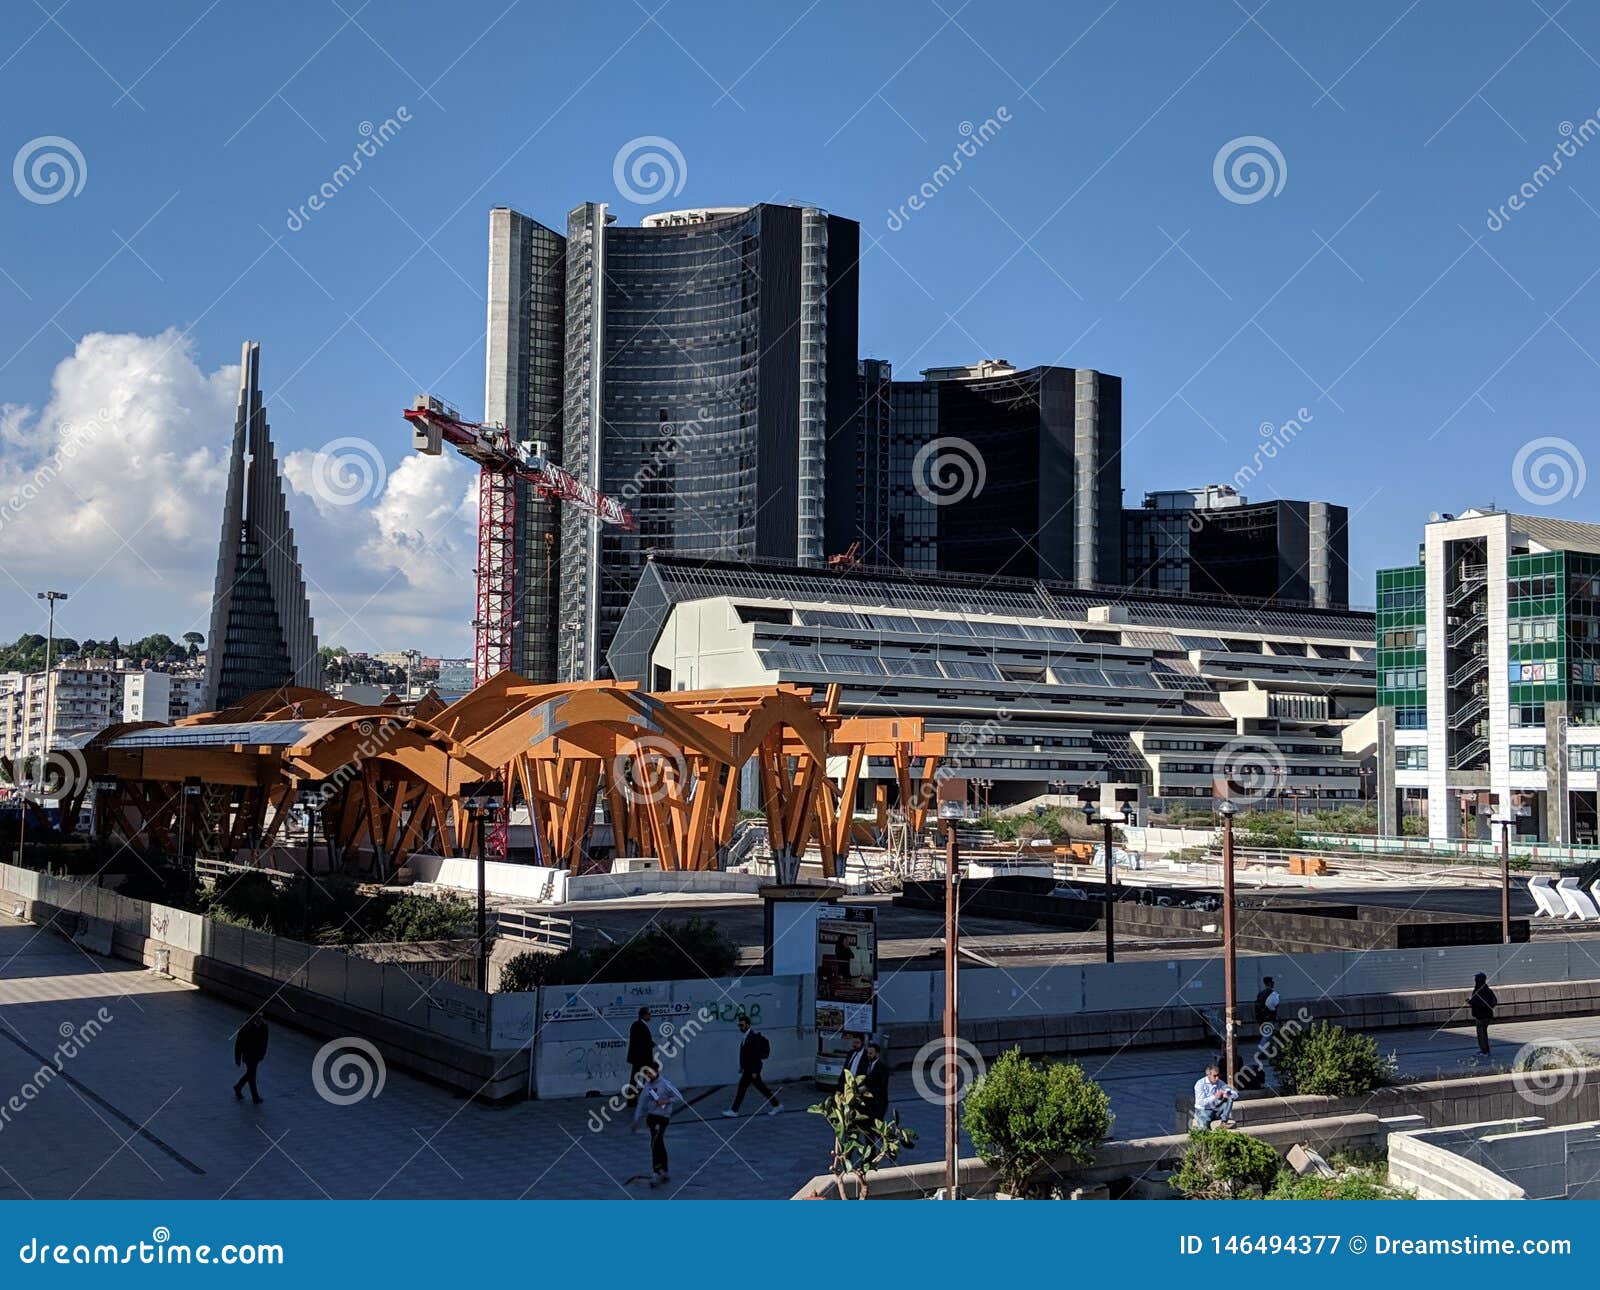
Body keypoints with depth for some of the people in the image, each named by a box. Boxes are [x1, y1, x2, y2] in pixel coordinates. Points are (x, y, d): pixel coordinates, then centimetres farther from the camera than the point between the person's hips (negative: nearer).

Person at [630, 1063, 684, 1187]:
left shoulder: (665, 1084, -10)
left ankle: (656, 1174, -17)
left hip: (662, 1117, -6)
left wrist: (666, 1101, -20)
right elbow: (641, 1104, 14)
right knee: (659, 1146, 12)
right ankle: (664, 1173, 22)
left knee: (655, 1144, -17)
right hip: (651, 1117, 6)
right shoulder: (646, 1086, 8)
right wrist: (636, 1121, 13)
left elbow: (679, 1098, -9)